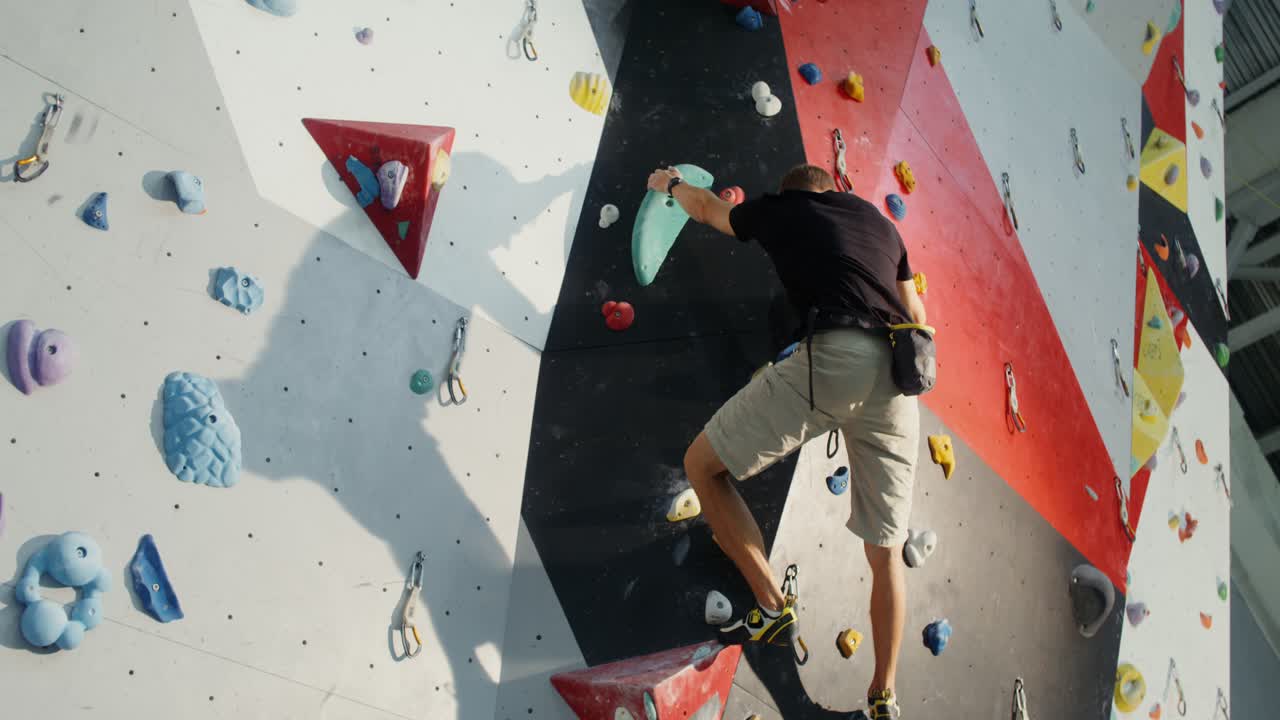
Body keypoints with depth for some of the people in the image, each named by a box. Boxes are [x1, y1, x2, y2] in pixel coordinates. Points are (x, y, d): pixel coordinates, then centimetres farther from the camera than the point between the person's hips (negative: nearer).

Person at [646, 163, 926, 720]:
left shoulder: (778, 209, 20)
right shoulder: (879, 220, 29)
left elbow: (705, 207, 39)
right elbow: (916, 316, 34)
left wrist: (669, 182, 58)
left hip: (831, 359, -5)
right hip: (896, 376, 6)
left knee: (702, 465, 10)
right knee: (885, 552, 16)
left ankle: (772, 607, 6)